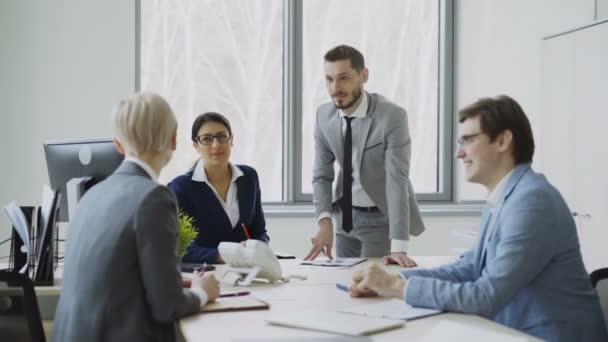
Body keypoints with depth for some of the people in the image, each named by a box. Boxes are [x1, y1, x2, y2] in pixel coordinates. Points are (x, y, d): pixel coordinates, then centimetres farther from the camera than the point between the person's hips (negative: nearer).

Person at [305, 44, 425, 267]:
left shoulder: (392, 116, -23)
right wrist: (325, 222, -21)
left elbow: (397, 181, -28)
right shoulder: (324, 115, -7)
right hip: (345, 215, 5)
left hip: (381, 217, -5)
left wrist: (398, 247, -34)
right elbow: (321, 175, -3)